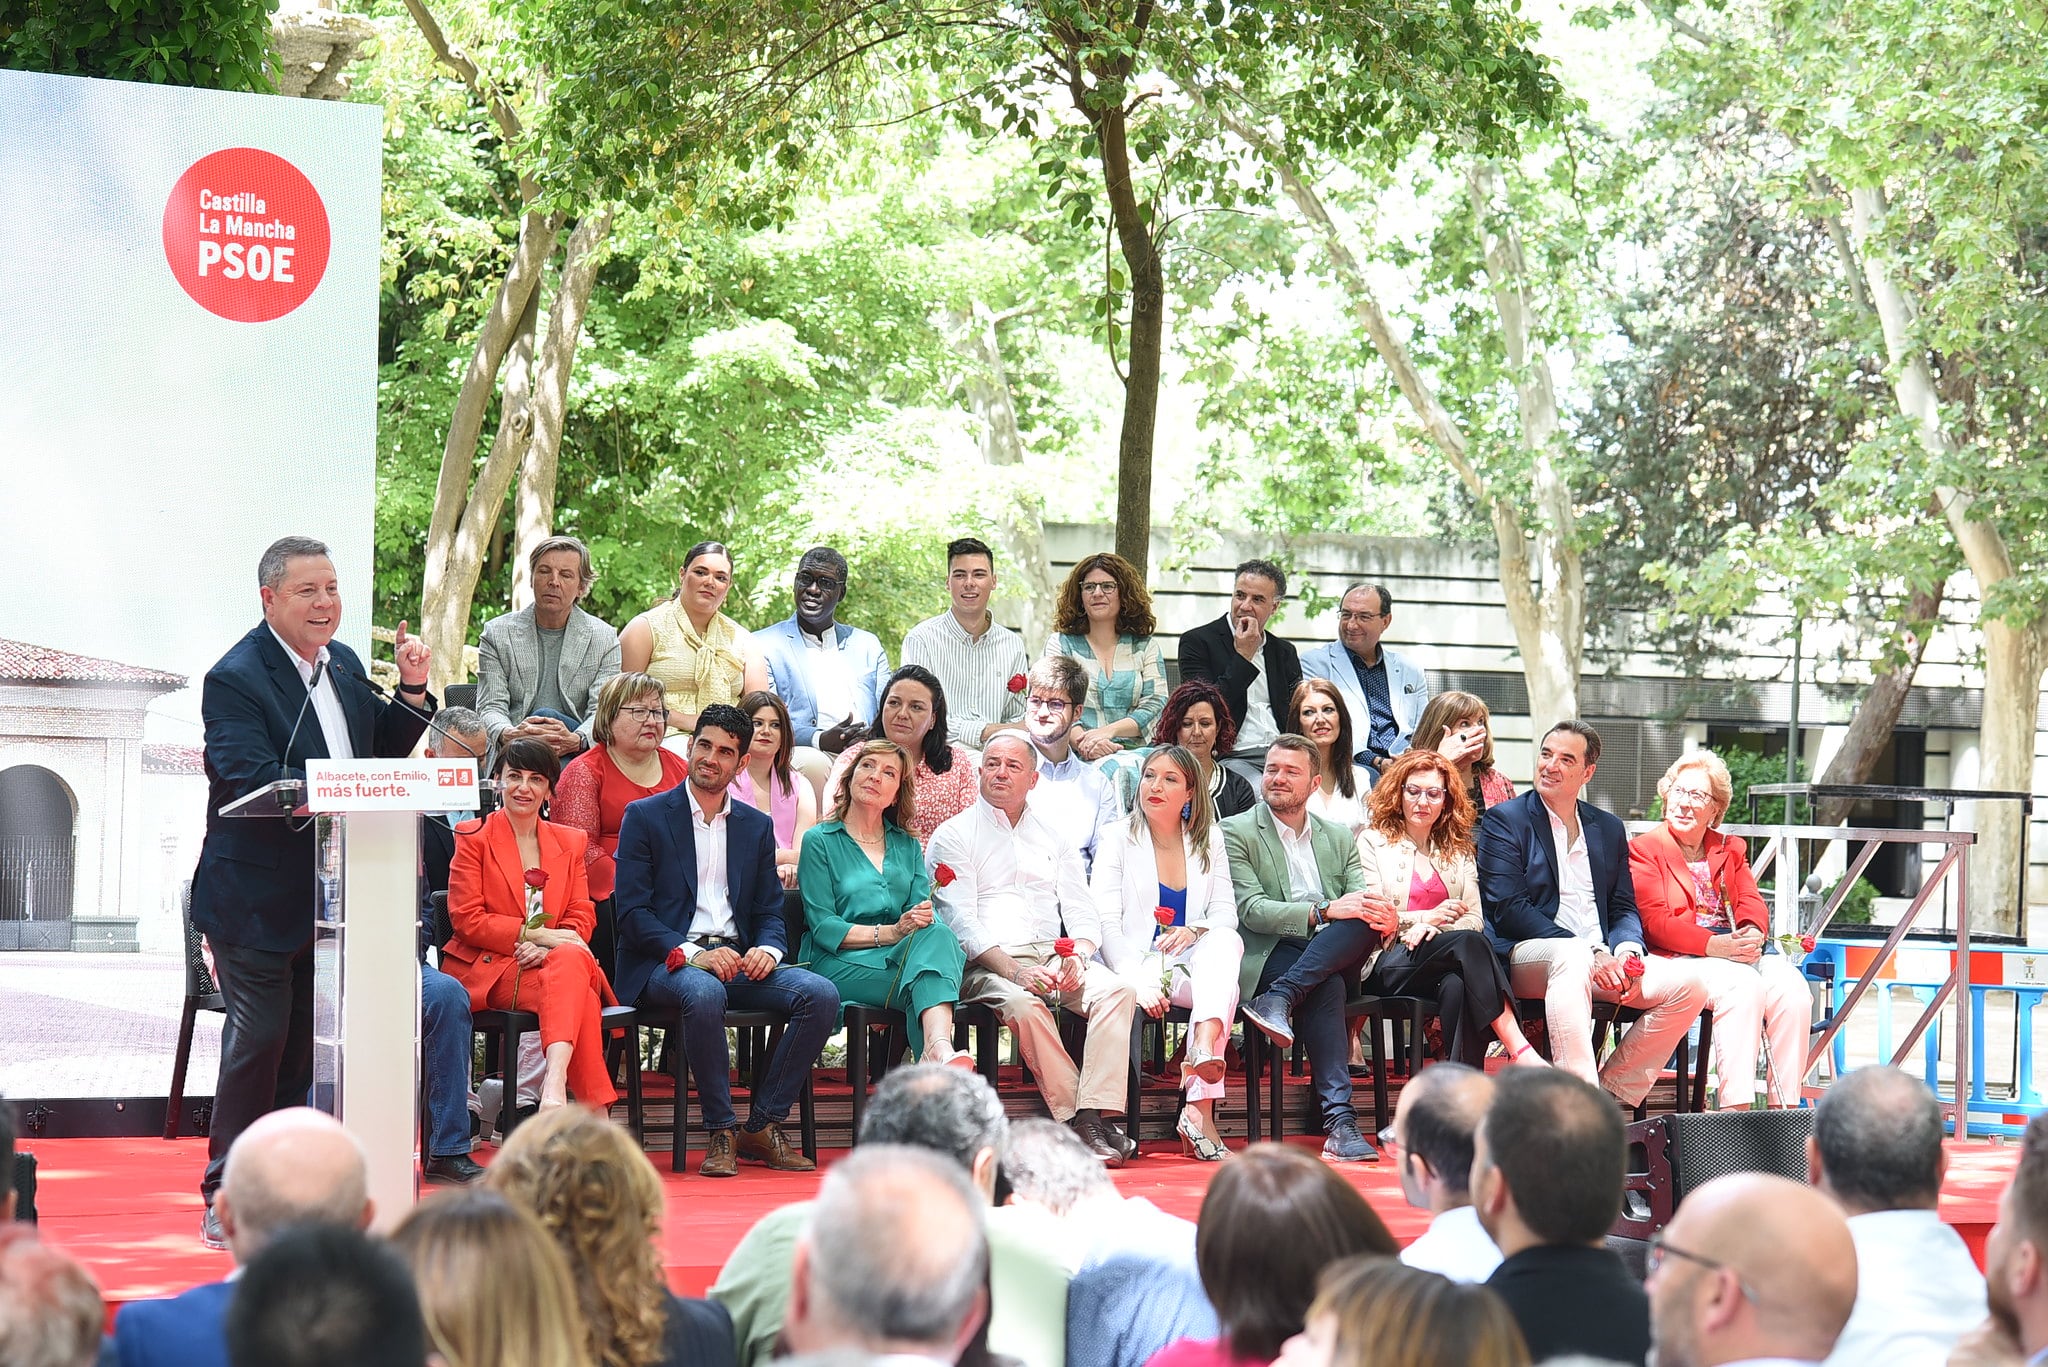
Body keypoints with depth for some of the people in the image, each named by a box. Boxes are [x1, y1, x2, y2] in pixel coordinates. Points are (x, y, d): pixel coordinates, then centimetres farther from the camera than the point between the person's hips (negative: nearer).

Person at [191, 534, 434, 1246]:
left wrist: (412, 691, 1)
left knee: (305, 1045, 12)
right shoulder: (235, 680, -14)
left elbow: (382, 755, 16)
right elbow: (253, 781, -25)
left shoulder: (344, 664, 11)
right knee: (258, 1040, -7)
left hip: (331, 897, 7)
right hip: (259, 900, -7)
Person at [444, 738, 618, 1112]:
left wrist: (546, 948, -14)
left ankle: (555, 1084, -52)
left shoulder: (570, 842, 19)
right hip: (488, 969, -3)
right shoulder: (473, 839, 7)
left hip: (558, 960, 3)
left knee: (571, 959, -36)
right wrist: (533, 933, -15)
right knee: (580, 999, -33)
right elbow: (466, 919, -3)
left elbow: (581, 917, 9)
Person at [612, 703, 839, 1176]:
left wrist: (767, 949, -10)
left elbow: (770, 912, 16)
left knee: (821, 993, -22)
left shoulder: (757, 826, 19)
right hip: (668, 961, -4)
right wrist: (693, 954, -19)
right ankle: (722, 1131, -24)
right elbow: (632, 912, -4)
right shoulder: (645, 816, 5)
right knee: (704, 993, -40)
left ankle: (763, 1127, -14)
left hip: (737, 958, 4)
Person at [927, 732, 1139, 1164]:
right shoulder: (953, 836, 8)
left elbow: (1082, 911, 15)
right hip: (987, 964, -4)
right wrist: (1014, 971, -19)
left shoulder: (1052, 836, 22)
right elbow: (959, 922, -4)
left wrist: (1078, 956, -9)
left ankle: (1091, 1116, -35)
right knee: (1024, 1004, -37)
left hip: (1056, 955, 4)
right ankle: (1076, 1121, -31)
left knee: (1118, 990, -25)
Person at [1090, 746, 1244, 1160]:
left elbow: (1226, 914, 8)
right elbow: (1107, 924, -5)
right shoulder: (1119, 841, 5)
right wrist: (1139, 981, -21)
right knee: (1224, 987, -33)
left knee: (1225, 942, -34)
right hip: (1142, 966, -3)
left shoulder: (1209, 840, 15)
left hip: (1196, 961, 3)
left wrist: (1193, 931, -16)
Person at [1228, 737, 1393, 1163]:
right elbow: (1250, 909, -7)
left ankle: (1280, 999, -37)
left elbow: (1361, 904, 10)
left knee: (1366, 922, -30)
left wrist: (1383, 921, -18)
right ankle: (1339, 1120, -43)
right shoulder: (1237, 833, 8)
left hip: (1337, 953, 4)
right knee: (1326, 988, -37)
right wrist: (1324, 911, -21)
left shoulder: (1339, 839, 22)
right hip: (1270, 954, -4)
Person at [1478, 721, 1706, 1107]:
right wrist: (1590, 953, -17)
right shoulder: (1504, 821, 5)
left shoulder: (1609, 829, 21)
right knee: (1572, 957, -40)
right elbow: (1507, 908, -7)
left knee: (1688, 985, -17)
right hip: (1526, 956, -5)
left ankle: (1611, 1093, -12)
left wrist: (1626, 951, -9)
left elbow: (1624, 908, 17)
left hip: (1601, 958, 5)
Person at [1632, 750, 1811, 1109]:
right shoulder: (1644, 848, 7)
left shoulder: (1730, 850, 26)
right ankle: (1736, 1108, -40)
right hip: (1681, 958, -5)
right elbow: (1655, 921, -5)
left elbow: (1752, 902, 13)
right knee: (1743, 985, -35)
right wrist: (1714, 945, -19)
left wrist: (1753, 933, -13)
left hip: (1738, 950, 5)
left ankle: (1786, 1107, -27)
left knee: (1792, 988, -25)